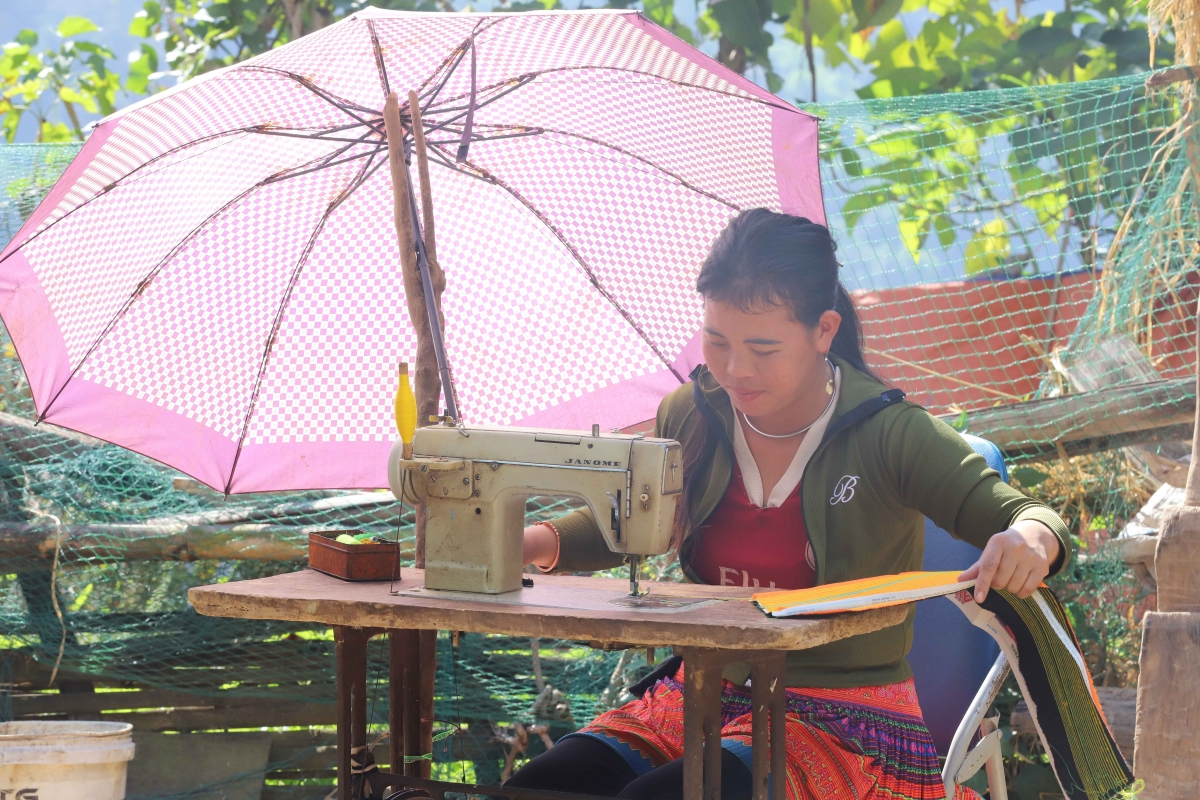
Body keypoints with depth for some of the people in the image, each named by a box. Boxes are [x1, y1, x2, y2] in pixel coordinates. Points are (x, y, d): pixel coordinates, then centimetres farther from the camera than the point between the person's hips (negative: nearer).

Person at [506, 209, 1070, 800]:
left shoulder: (888, 436, -10)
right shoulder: (690, 418, 3)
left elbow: (1023, 517, -15)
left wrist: (1029, 539, -41)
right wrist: (535, 544, -2)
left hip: (844, 721, -5)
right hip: (704, 693, 5)